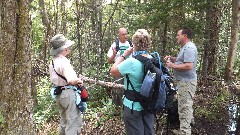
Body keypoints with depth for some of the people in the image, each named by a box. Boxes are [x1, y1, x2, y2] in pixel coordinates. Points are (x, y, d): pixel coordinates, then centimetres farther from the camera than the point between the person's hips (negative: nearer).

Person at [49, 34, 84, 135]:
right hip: (69, 93, -9)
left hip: (58, 94, 9)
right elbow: (71, 80, -34)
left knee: (64, 122, 24)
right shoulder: (64, 62, -21)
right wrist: (78, 81, -12)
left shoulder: (52, 62, 8)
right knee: (73, 122, 1)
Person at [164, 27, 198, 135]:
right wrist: (172, 58, 8)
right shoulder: (185, 47, 15)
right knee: (187, 105, 22)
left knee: (184, 107, -6)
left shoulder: (189, 48, -19)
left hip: (186, 82, -11)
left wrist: (173, 66, -19)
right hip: (185, 81, 11)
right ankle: (189, 122, 37)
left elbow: (189, 66, -28)